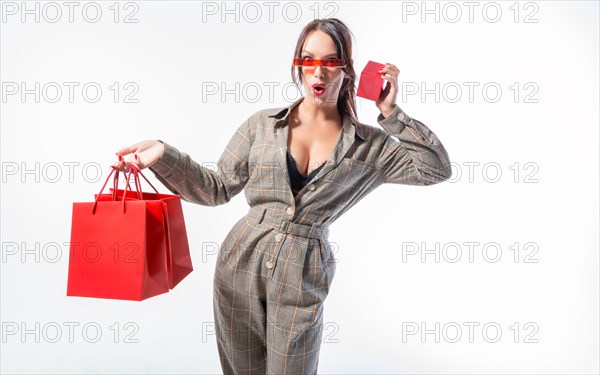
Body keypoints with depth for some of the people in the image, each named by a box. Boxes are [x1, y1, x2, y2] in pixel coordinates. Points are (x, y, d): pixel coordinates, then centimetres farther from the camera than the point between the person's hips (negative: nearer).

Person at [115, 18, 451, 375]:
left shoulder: (368, 144, 0)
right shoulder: (263, 124, 2)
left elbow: (437, 167, -4)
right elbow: (218, 187, 3)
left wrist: (391, 112, -7)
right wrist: (164, 155, -10)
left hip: (303, 276, -1)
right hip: (243, 261, 2)